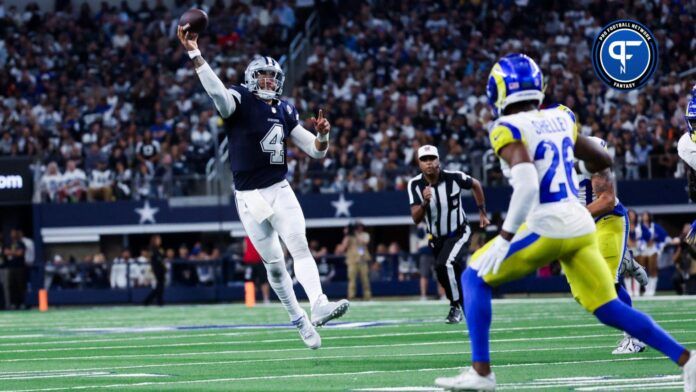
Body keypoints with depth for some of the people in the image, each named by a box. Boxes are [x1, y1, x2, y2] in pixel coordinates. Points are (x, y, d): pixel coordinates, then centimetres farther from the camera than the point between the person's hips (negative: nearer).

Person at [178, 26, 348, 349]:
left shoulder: (284, 111, 9)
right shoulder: (239, 102, -5)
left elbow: (316, 151, 12)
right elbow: (217, 92, -29)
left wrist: (322, 134, -11)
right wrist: (194, 55, -40)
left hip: (280, 190, 3)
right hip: (249, 197, -3)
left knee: (300, 247, -15)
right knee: (273, 263, 3)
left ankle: (318, 306, -28)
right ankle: (299, 320, 14)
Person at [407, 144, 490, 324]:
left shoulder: (454, 177, -21)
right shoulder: (415, 184, -15)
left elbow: (476, 185, 1)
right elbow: (416, 219, -19)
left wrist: (482, 213, 8)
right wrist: (425, 202, -38)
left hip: (459, 233, -4)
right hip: (437, 238, 4)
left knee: (446, 265, -27)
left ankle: (456, 306, -11)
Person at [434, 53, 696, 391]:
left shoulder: (508, 129, -6)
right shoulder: (561, 119, 13)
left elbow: (527, 186, -21)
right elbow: (603, 161, 25)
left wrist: (504, 238, -18)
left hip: (545, 226, -6)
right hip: (581, 224, 6)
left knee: (475, 278, 11)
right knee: (609, 309, 12)